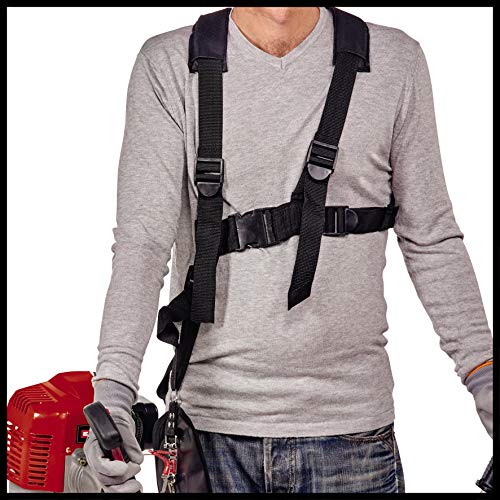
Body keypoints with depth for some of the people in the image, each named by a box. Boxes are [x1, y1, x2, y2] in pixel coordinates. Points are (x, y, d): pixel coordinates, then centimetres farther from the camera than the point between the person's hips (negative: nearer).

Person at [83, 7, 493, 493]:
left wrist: (482, 375, -1)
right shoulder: (167, 65, -2)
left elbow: (431, 238, 5)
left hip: (349, 424, 1)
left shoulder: (394, 62, 1)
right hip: (208, 424, 0)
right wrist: (113, 389, -21)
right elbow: (142, 239, -9)